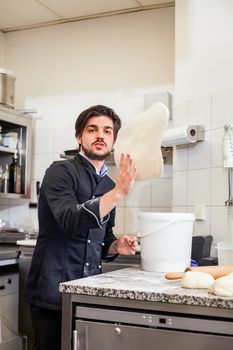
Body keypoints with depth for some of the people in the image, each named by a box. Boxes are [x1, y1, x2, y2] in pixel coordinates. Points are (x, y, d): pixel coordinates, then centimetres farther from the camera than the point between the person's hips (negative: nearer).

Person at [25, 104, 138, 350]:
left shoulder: (109, 185, 12)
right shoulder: (60, 171, -8)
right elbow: (72, 221, -23)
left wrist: (116, 246, 0)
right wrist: (119, 192, -27)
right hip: (53, 292, -6)